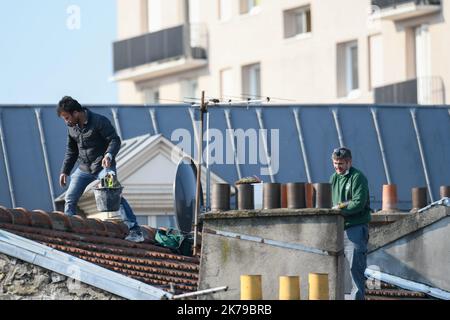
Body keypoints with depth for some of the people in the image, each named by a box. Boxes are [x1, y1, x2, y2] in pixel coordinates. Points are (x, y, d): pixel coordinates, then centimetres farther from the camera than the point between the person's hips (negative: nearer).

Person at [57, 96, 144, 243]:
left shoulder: (99, 121, -15)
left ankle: (134, 231, -23)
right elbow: (71, 151, 18)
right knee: (70, 198, 2)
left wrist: (109, 154, -36)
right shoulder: (72, 127, 6)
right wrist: (65, 171, 14)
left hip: (103, 166, -7)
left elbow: (115, 140, -17)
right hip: (84, 168, 7)